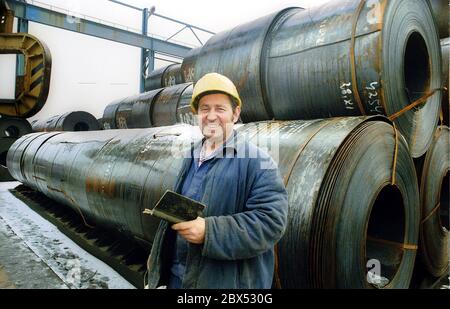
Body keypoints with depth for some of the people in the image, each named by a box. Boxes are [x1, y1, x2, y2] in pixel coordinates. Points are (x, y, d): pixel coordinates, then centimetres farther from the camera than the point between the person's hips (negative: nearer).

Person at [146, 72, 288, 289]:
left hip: (226, 281, -5)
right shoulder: (190, 158, 6)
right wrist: (159, 258, 19)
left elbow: (271, 222, -23)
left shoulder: (256, 161, -15)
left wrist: (209, 231, -29)